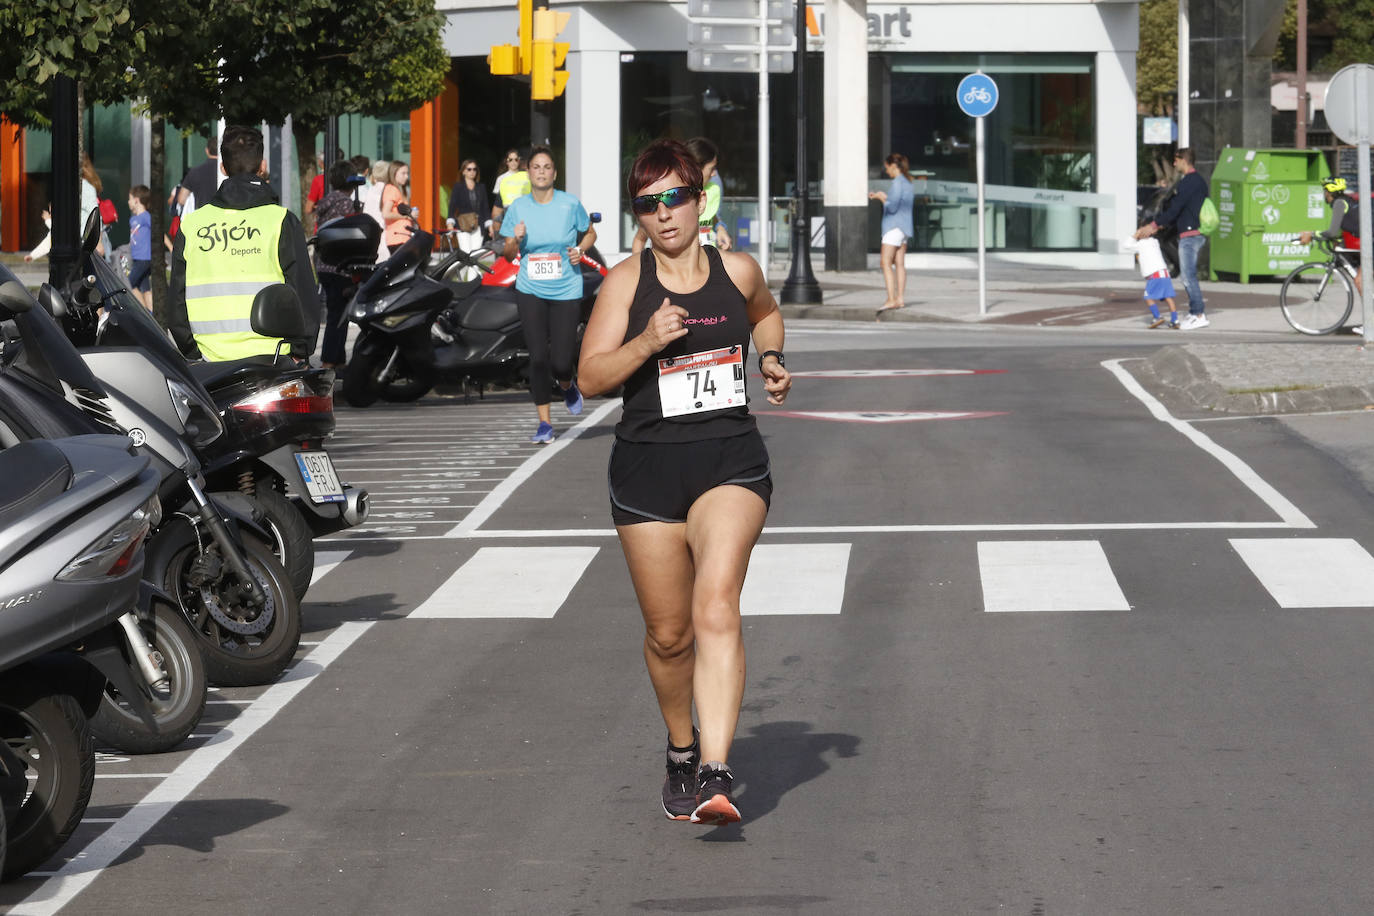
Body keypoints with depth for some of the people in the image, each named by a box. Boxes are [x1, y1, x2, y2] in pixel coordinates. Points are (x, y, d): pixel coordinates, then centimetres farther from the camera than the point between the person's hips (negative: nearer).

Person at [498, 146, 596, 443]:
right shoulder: (518, 207, 0)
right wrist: (516, 240, -16)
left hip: (566, 290, -1)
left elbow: (590, 233, 13)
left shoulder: (570, 204, -4)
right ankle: (544, 422, 6)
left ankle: (567, 386, 33)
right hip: (531, 291, 1)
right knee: (538, 357, -5)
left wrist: (580, 250, -7)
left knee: (561, 361, -5)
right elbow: (507, 254, 5)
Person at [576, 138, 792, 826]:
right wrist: (647, 343, -20)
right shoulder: (626, 281, 0)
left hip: (731, 461, -1)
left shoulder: (737, 272, 6)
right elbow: (590, 377, -5)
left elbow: (766, 312, 30)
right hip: (648, 464, 1)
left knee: (716, 607, -22)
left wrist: (772, 359, 11)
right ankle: (681, 750, 37)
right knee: (668, 634, 9)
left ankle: (715, 774, -30)